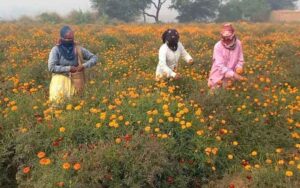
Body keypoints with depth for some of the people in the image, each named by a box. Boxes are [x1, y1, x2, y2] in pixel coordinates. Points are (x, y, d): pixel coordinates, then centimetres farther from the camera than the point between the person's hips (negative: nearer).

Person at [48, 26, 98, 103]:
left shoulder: (78, 49, 0)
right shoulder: (56, 50, -6)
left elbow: (94, 58, 2)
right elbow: (51, 67, -13)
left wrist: (84, 66, -13)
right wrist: (68, 68, -15)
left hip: (75, 82, 2)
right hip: (60, 82, -2)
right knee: (59, 99, -13)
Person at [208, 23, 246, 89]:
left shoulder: (238, 44, -7)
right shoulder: (218, 46, -18)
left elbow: (240, 61, 5)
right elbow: (220, 66, -25)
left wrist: (239, 67, -18)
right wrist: (234, 75, -35)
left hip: (230, 77, 3)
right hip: (218, 76, -2)